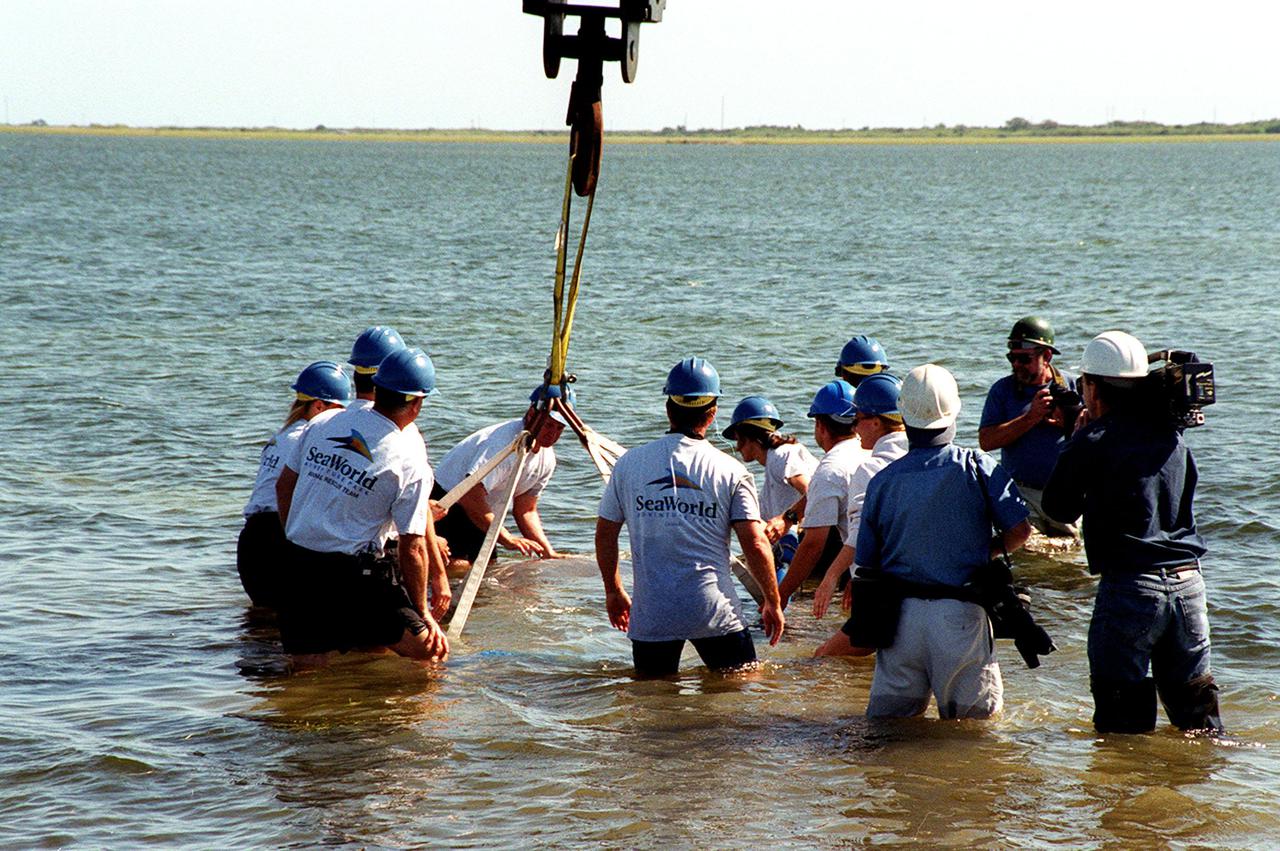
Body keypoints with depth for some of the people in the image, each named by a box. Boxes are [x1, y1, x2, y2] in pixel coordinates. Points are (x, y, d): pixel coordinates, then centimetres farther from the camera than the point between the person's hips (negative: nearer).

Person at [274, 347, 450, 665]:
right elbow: (412, 549, -8)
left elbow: (284, 486, 16)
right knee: (428, 647, -1)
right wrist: (422, 613, 3)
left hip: (298, 567, 6)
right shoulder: (410, 462, -9)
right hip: (354, 575, -5)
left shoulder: (324, 424, 6)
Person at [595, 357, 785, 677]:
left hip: (651, 613, 2)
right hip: (715, 612, -1)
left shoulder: (630, 462, 4)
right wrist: (773, 603, 7)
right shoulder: (731, 471, -2)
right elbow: (756, 545, -6)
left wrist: (613, 591, 24)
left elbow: (604, 535, 10)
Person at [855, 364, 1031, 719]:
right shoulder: (978, 468, -4)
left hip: (901, 615, 2)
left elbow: (866, 563, 4)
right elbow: (1019, 530, -5)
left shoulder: (882, 481, 1)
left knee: (886, 725, 8)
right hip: (960, 615, -2)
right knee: (976, 723, 4)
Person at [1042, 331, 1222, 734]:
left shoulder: (1095, 441, -8)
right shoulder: (1172, 434, 9)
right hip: (1188, 583, 6)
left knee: (1123, 724, 3)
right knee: (1195, 710, 16)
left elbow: (1060, 507, 2)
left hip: (1130, 589, -6)